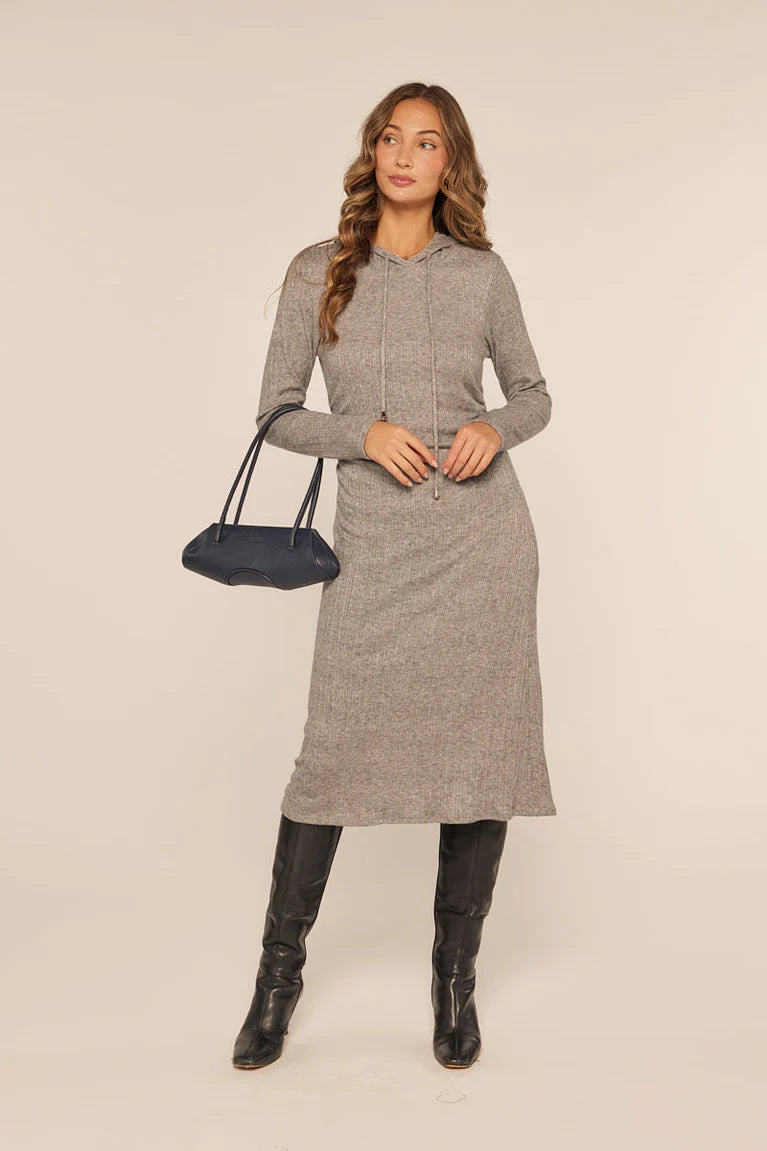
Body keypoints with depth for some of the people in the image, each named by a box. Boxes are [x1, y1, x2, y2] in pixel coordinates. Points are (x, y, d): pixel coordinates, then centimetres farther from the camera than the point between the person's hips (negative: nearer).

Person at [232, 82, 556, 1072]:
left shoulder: (482, 274, 5)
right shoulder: (319, 274, 4)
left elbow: (533, 393, 15)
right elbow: (275, 412, 5)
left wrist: (495, 428, -7)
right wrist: (364, 433, -12)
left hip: (482, 534, 1)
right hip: (374, 544, -1)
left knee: (481, 748, 4)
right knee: (336, 749, 0)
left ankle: (455, 979, 21)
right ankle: (279, 972, 19)